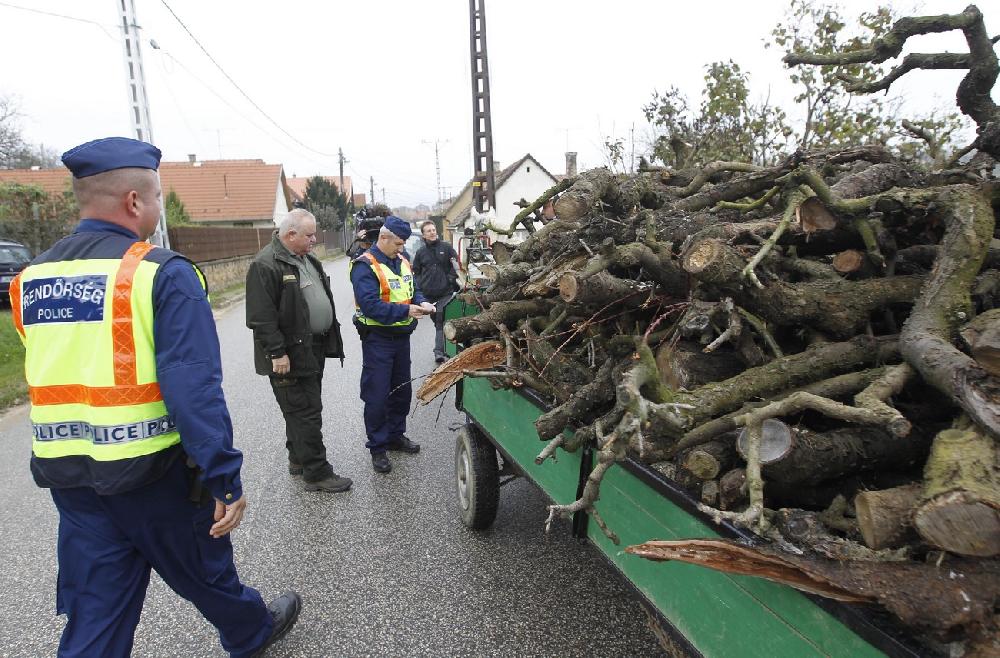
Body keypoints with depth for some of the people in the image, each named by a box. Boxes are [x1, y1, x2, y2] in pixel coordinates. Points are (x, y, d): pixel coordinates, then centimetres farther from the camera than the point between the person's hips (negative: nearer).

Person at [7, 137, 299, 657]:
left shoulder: (30, 278, 5)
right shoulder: (163, 273, -18)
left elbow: (52, 377, 13)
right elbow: (195, 389, -24)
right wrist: (225, 479, -20)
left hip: (66, 473, 6)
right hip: (150, 472, -5)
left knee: (93, 615, 17)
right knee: (204, 571, 20)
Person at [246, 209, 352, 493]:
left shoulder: (307, 259, 14)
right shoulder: (266, 265, -16)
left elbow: (321, 301, 23)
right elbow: (261, 317, -21)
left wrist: (331, 339, 20)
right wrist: (277, 353, -22)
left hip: (314, 350, 9)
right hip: (290, 355, -9)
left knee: (304, 408, 18)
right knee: (305, 412, -3)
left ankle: (298, 459, 33)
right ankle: (317, 473, 7)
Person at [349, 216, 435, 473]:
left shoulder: (402, 261, 8)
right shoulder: (365, 266, -16)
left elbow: (412, 289, 18)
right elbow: (370, 305, -26)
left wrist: (421, 302, -4)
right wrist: (405, 311, -30)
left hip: (401, 336, 8)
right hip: (377, 339, -8)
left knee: (402, 390, 17)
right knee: (377, 395, 0)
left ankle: (395, 435, 34)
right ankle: (377, 447, 13)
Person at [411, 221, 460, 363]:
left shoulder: (446, 247, 5)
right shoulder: (421, 253, 13)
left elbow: (456, 265, 6)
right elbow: (416, 272, 18)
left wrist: (451, 278, -6)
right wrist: (420, 286, 5)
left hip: (446, 292, -3)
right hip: (429, 294, 3)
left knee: (441, 323, -7)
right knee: (437, 322, 10)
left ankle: (439, 351, -4)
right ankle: (440, 351, 17)